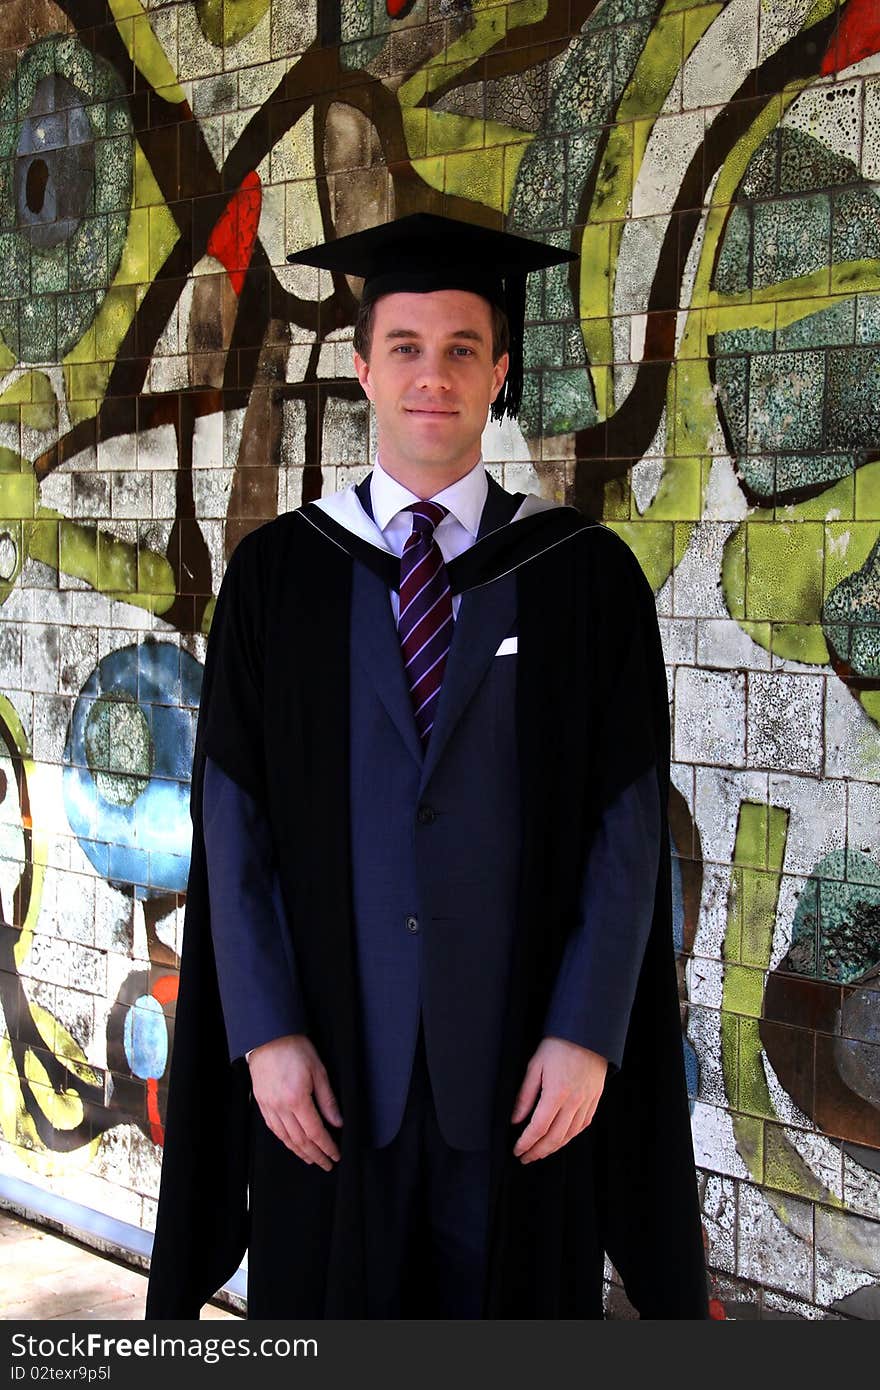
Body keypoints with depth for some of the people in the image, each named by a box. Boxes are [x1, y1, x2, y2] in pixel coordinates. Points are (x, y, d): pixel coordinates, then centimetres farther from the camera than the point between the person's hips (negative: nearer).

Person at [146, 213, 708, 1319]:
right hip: (327, 1068, 1)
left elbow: (628, 823, -2)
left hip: (524, 1071, 0)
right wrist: (265, 1030, -6)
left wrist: (587, 1033, -9)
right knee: (330, 1300, 12)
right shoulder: (278, 572, 3)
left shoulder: (586, 575, 0)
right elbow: (232, 819, 0)